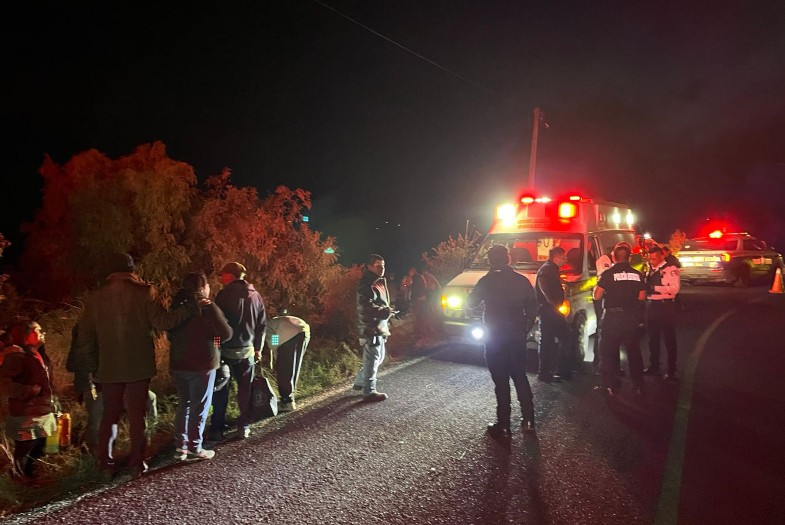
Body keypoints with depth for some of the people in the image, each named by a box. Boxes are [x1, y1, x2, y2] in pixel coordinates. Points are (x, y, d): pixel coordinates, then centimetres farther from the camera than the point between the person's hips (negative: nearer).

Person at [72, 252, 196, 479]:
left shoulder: (95, 297, 2)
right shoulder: (143, 292, -9)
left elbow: (85, 336, 5)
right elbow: (163, 321, -11)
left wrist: (91, 367, 11)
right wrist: (190, 307, 0)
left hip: (109, 367, 3)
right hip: (139, 366, -2)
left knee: (110, 413, 14)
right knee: (137, 414, 7)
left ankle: (105, 463, 14)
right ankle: (136, 463, 10)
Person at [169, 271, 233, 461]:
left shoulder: (178, 306, 7)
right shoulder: (208, 308, -13)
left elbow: (171, 334, 17)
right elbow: (226, 333, -14)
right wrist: (212, 337, 6)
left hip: (178, 363, 7)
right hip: (202, 364, -6)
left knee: (184, 404, 16)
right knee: (199, 407, 3)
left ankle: (180, 446, 16)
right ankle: (194, 448, 7)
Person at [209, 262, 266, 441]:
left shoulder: (225, 294, -12)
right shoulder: (255, 295, 6)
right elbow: (262, 324, 10)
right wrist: (258, 347, 18)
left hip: (226, 349, -4)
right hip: (247, 349, 4)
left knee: (221, 390, 5)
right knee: (245, 388, 13)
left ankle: (217, 429, 8)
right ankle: (244, 426, 14)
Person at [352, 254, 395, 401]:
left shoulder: (379, 282, 15)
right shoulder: (365, 284, -16)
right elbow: (367, 307, -24)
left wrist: (386, 310, 7)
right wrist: (385, 311, -19)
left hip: (379, 326, 10)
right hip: (370, 328, -10)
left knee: (378, 357, 18)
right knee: (372, 359, -4)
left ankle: (360, 382, 29)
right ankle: (369, 392, 5)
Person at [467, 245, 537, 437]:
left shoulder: (487, 281, -9)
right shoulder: (522, 281, 2)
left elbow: (471, 303, 2)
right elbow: (532, 309, 6)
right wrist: (525, 330, 16)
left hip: (495, 337, -4)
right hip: (517, 336, 4)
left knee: (501, 381, 1)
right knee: (520, 377, 16)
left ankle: (503, 425, 5)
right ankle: (528, 420, 20)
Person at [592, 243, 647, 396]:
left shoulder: (608, 274, -10)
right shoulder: (637, 274, 2)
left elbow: (597, 296, -9)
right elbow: (642, 297, 5)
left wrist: (600, 284, 10)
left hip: (612, 317, -4)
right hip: (631, 317, 4)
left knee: (609, 351, 5)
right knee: (633, 350, 15)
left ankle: (609, 385, 6)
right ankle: (639, 385, 22)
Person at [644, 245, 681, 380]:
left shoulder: (671, 269, -10)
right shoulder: (650, 270, 13)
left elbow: (675, 288, -22)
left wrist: (656, 287, -25)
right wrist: (646, 287, -2)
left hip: (665, 306, -7)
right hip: (651, 306, 7)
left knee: (669, 339, 2)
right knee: (653, 338, 15)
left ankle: (671, 370, 11)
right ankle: (654, 366, 27)